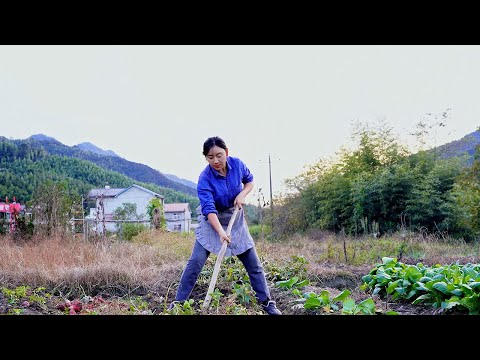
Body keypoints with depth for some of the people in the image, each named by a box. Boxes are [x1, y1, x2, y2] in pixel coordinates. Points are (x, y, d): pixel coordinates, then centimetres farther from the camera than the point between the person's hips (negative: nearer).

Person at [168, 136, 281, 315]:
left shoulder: (237, 164, -15)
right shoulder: (205, 179, -25)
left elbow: (249, 180, 5)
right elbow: (209, 209, -34)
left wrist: (243, 194, -16)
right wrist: (220, 232, -49)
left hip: (235, 218, 3)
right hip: (212, 220, -3)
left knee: (253, 263, 3)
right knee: (196, 261, -13)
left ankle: (267, 303, 15)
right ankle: (178, 303, -2)